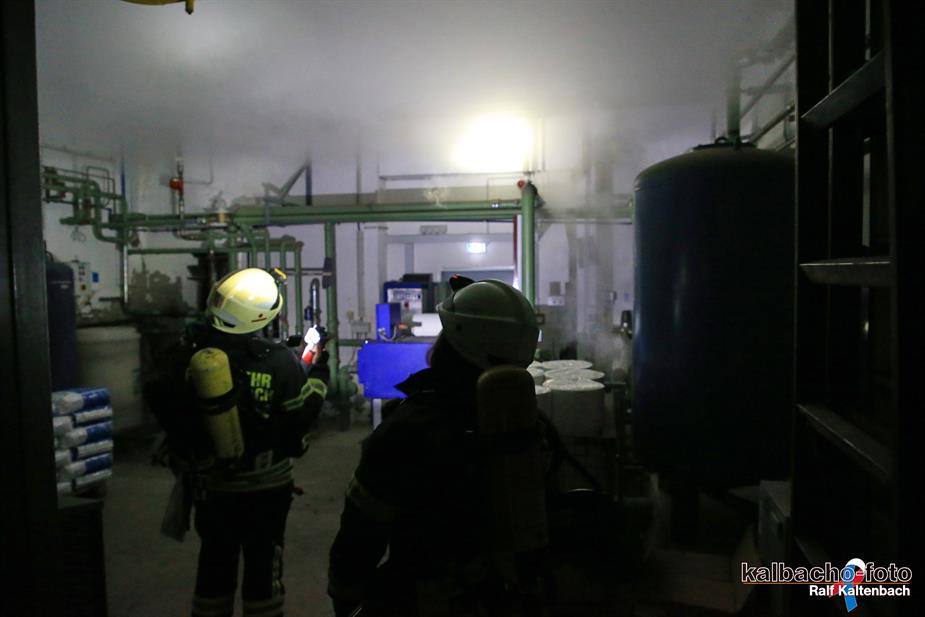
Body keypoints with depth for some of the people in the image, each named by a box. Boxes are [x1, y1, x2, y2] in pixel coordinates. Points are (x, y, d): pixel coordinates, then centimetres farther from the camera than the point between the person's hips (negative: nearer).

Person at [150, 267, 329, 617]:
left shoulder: (191, 357, -11)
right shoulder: (279, 362, -19)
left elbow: (172, 419, -3)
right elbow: (301, 415, -9)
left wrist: (185, 468, 13)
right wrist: (318, 375, 6)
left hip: (211, 487, 3)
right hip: (266, 487, -2)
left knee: (214, 565, 20)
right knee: (263, 568, 13)